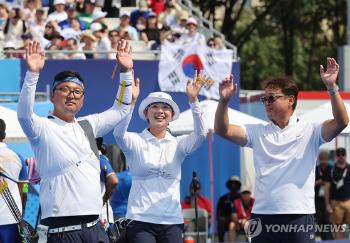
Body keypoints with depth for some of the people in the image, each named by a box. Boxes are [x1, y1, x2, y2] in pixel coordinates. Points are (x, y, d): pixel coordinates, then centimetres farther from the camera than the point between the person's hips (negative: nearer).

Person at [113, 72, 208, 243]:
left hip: (172, 221, 2)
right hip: (141, 221, -2)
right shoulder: (136, 142, 2)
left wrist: (193, 100, -20)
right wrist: (130, 101, -30)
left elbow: (200, 134, -8)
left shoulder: (178, 144, 9)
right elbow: (119, 134, -19)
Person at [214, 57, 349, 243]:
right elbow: (222, 129, 3)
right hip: (262, 215, 3)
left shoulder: (309, 131, 3)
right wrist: (224, 100, -13)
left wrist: (332, 87, -24)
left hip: (299, 215, -3)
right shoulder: (257, 133, 12)